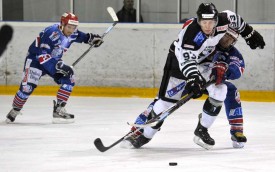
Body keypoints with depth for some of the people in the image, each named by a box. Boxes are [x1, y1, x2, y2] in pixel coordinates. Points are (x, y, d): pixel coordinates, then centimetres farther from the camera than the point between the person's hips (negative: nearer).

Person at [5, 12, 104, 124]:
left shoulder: (72, 33, -7)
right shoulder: (51, 33, -31)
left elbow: (80, 36, 20)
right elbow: (42, 56, -35)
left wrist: (90, 38, 0)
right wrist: (58, 65, -42)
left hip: (54, 60, 7)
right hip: (35, 59, -7)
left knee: (69, 79, -10)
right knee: (28, 86, -18)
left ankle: (58, 110, -5)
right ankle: (15, 110, 6)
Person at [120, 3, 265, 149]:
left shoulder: (223, 20, -22)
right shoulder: (189, 31, -37)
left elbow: (234, 19, 2)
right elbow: (186, 60, -40)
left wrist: (250, 33, 13)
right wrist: (194, 79, -52)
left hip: (204, 61, 5)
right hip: (179, 59, -5)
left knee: (219, 91, -14)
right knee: (166, 98, -10)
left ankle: (202, 130, 2)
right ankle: (143, 134, 2)